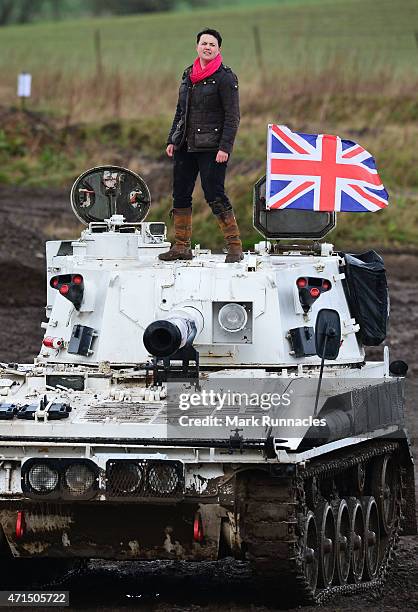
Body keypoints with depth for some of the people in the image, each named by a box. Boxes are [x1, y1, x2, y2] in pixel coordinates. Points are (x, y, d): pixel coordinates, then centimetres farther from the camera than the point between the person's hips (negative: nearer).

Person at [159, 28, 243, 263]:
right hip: (185, 146, 7)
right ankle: (182, 246, 15)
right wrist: (172, 140, 15)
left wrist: (225, 148, -18)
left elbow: (232, 116, -10)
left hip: (211, 147, -7)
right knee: (180, 194, 7)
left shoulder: (225, 77, -7)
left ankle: (235, 246, -4)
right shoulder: (188, 75, 14)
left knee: (215, 195, -11)